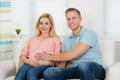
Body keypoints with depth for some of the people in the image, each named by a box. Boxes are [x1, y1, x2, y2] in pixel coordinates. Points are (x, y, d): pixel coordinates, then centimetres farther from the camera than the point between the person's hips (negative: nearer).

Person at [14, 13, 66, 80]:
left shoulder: (55, 40, 19)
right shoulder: (32, 39, 30)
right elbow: (23, 55, 23)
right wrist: (28, 61, 1)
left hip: (46, 65, -2)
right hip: (30, 64, 3)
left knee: (31, 72, -38)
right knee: (21, 71, -35)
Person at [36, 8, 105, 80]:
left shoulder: (89, 33, -3)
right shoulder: (66, 41, 18)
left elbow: (73, 55, -13)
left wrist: (51, 57, -3)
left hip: (94, 68, -5)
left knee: (83, 65, -41)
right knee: (49, 72, -22)